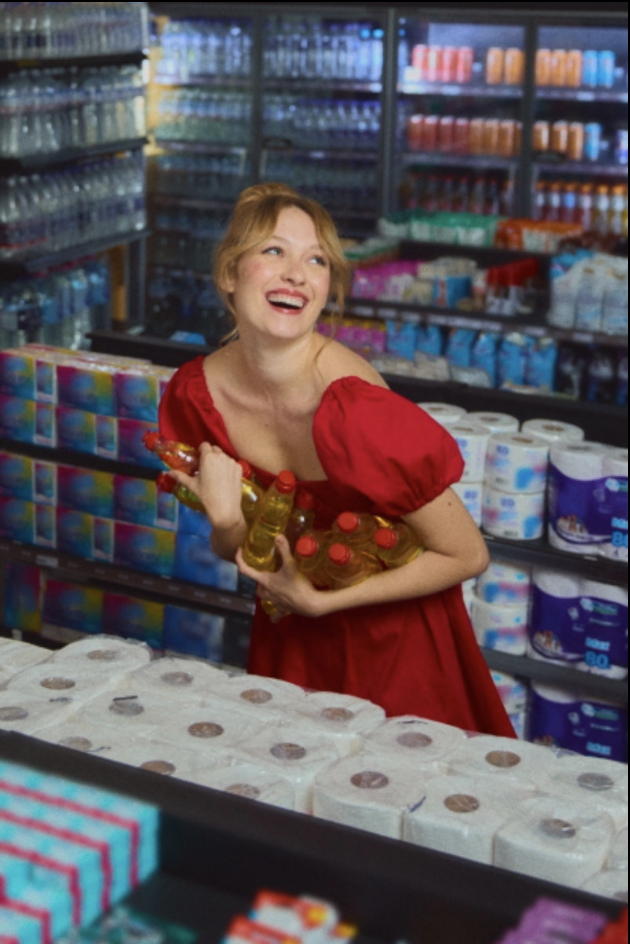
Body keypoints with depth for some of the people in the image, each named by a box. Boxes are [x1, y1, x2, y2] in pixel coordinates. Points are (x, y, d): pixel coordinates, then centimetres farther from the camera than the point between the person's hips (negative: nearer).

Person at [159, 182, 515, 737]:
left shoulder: (353, 410, -32)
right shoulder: (195, 395, -15)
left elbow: (467, 556, -23)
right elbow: (236, 553, -1)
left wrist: (319, 600, -21)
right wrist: (227, 520, -24)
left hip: (391, 633, -4)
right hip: (288, 634, 4)